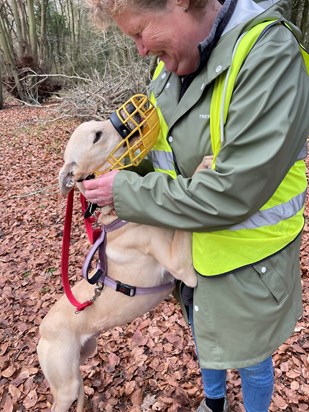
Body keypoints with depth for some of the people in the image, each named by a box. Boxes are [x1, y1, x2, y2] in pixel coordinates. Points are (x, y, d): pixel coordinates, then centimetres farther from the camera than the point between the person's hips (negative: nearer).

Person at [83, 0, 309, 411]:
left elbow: (231, 193, -32)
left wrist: (126, 192, -23)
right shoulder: (174, 61, -4)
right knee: (203, 330, 29)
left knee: (247, 355, 18)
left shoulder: (269, 57, -27)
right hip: (189, 243, 7)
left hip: (244, 258, -7)